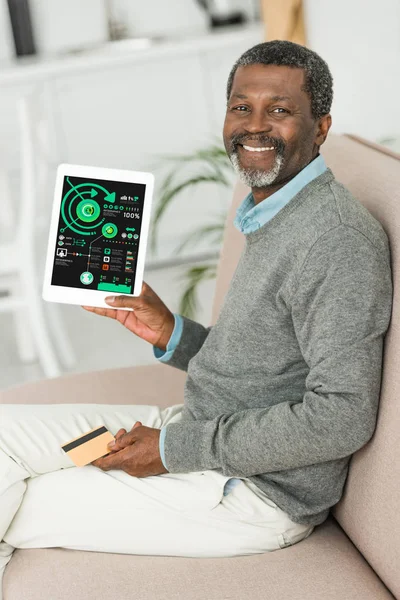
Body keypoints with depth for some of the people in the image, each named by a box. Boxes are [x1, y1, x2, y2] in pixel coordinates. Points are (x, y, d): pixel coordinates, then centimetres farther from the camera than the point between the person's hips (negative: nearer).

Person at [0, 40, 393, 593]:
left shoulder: (340, 238, -22)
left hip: (257, 494, -9)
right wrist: (172, 335, -1)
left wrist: (178, 449, -21)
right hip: (197, 434, 9)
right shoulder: (272, 215, 10)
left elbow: (342, 418, -27)